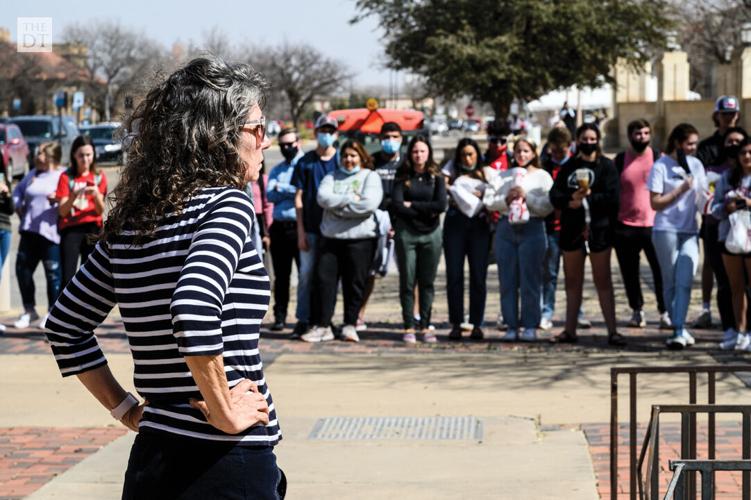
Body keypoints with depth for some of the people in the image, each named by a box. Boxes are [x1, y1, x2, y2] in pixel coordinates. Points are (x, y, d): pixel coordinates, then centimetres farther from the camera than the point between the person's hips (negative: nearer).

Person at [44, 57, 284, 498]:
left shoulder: (129, 221, 9)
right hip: (226, 462, -7)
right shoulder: (227, 204, -12)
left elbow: (65, 329, 15)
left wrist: (127, 410, 14)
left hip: (151, 460, 7)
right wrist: (225, 411, -18)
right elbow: (194, 313, -28)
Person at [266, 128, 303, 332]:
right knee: (281, 275, 8)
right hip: (280, 227, 5)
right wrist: (293, 191, -8)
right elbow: (270, 195, 3)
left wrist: (282, 188, -6)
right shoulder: (276, 170, 18)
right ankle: (280, 316, 12)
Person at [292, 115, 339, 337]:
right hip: (311, 228, -1)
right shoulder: (305, 162, 4)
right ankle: (303, 320, 3)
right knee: (307, 273, -2)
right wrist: (301, 231, -3)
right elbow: (299, 198, 4)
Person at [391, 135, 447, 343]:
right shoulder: (402, 176, 3)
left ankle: (425, 326, 8)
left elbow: (441, 205, -8)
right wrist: (426, 211, -10)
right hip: (406, 233, -1)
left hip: (431, 234, 1)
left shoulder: (436, 177, 5)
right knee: (407, 282, 0)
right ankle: (409, 327, 4)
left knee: (427, 282, 3)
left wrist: (412, 205, -8)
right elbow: (397, 205, -8)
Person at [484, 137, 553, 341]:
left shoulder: (542, 176, 7)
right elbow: (488, 200, 6)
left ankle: (530, 326, 0)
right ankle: (511, 326, 7)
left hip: (532, 228, -3)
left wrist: (526, 197, -12)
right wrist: (506, 199, -9)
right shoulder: (502, 176, 16)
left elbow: (547, 207, -4)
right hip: (506, 227, 3)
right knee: (507, 281, 2)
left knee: (530, 281, -5)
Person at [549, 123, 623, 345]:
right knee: (572, 282, 10)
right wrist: (570, 199, -15)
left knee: (603, 281, -2)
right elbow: (555, 195, 4)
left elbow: (612, 197, -10)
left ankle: (612, 331, -2)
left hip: (598, 229, -4)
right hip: (572, 229, 4)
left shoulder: (606, 166, 0)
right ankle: (570, 330, 17)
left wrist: (587, 198, -15)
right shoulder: (568, 167, 13)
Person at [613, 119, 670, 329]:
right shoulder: (621, 160, 6)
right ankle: (637, 311, 22)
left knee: (661, 271, -6)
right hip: (625, 225, 2)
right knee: (630, 273, 8)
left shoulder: (659, 158, 3)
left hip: (654, 224, -2)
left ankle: (665, 312, 1)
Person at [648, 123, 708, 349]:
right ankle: (680, 329, 10)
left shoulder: (696, 165, 12)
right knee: (671, 282, 2)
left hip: (690, 232, 3)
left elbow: (703, 196, 20)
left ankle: (678, 331, -16)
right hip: (666, 231, -3)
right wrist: (681, 189, -11)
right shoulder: (661, 166, -2)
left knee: (684, 282, -11)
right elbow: (655, 203, -6)